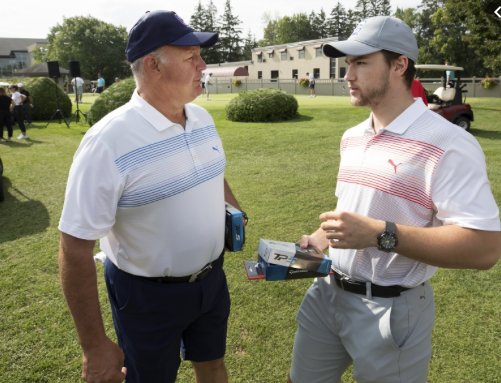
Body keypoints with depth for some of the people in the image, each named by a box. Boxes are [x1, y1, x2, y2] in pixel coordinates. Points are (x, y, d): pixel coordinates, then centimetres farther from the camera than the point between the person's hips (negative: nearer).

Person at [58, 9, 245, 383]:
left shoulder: (202, 117, -3)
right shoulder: (108, 142, -25)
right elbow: (75, 250, -22)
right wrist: (95, 347, -18)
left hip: (211, 278, 6)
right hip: (149, 296, -5)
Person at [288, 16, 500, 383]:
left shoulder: (448, 145, -18)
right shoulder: (351, 138, 7)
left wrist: (379, 234, -30)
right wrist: (319, 239, 2)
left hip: (391, 309, -7)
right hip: (327, 293, 7)